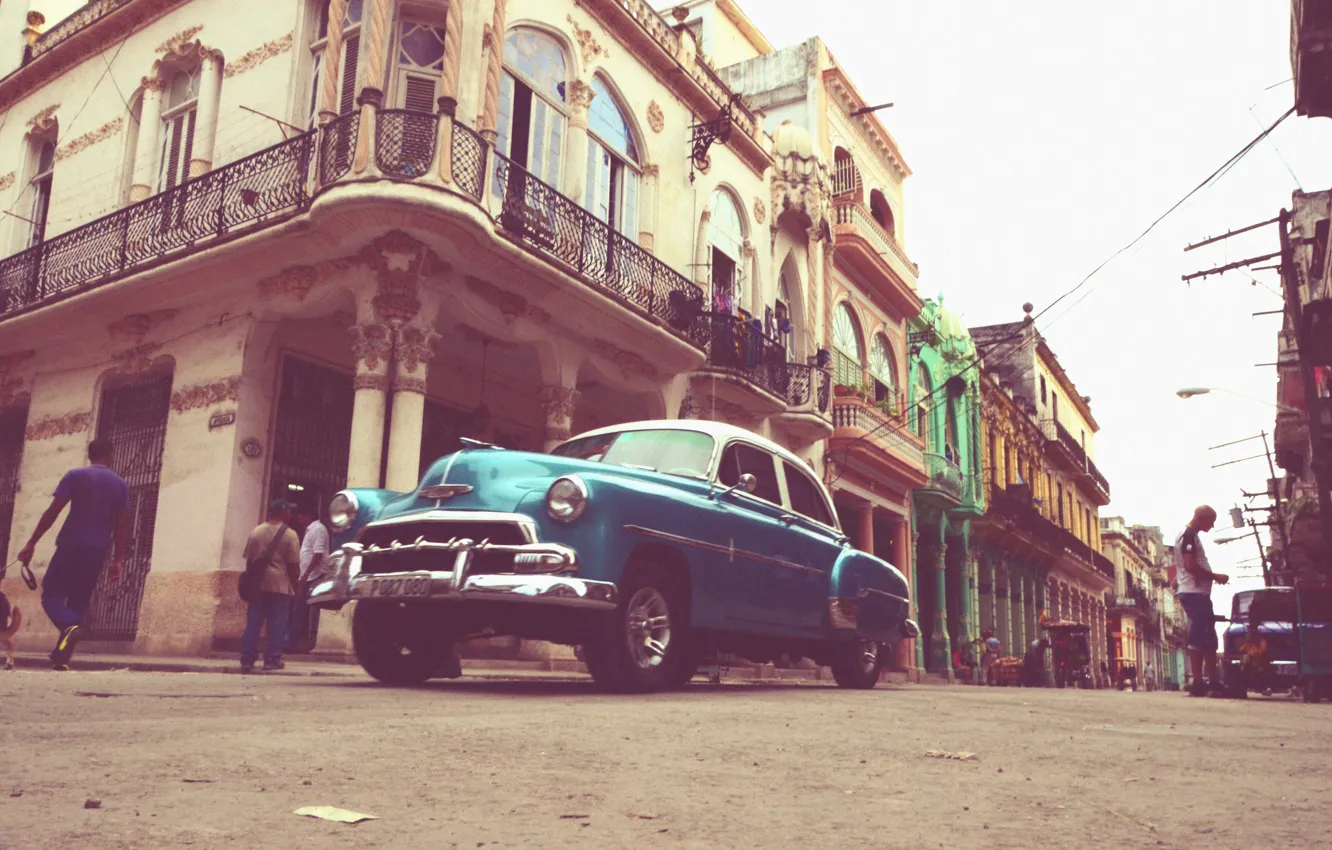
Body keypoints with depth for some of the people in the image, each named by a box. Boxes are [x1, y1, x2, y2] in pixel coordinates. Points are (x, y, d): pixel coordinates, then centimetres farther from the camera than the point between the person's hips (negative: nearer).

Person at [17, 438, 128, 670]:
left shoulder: (75, 476, 1)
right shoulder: (120, 484, 8)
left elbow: (52, 512, -4)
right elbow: (120, 526, 4)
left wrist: (31, 543, 1)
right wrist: (118, 560, 7)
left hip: (70, 546, -3)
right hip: (97, 552, 3)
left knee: (51, 594, 4)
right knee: (78, 603, 11)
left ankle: (70, 626, -27)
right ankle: (61, 657, 6)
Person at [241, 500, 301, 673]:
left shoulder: (256, 532, 9)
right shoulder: (290, 535, -6)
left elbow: (249, 559, 12)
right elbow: (293, 565, -8)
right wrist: (296, 585, 2)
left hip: (257, 584, 5)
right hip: (280, 585, -4)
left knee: (253, 622, 6)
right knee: (277, 623, 1)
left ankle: (247, 659, 5)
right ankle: (272, 660, 2)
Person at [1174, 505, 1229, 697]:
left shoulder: (1190, 536, 21)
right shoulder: (1189, 536, -11)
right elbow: (1190, 566, -21)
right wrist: (1215, 576, -13)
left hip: (1198, 593, 11)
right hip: (1194, 593, -11)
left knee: (1208, 639, 11)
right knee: (1199, 639, -11)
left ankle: (1213, 681, 13)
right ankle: (1198, 683, -11)